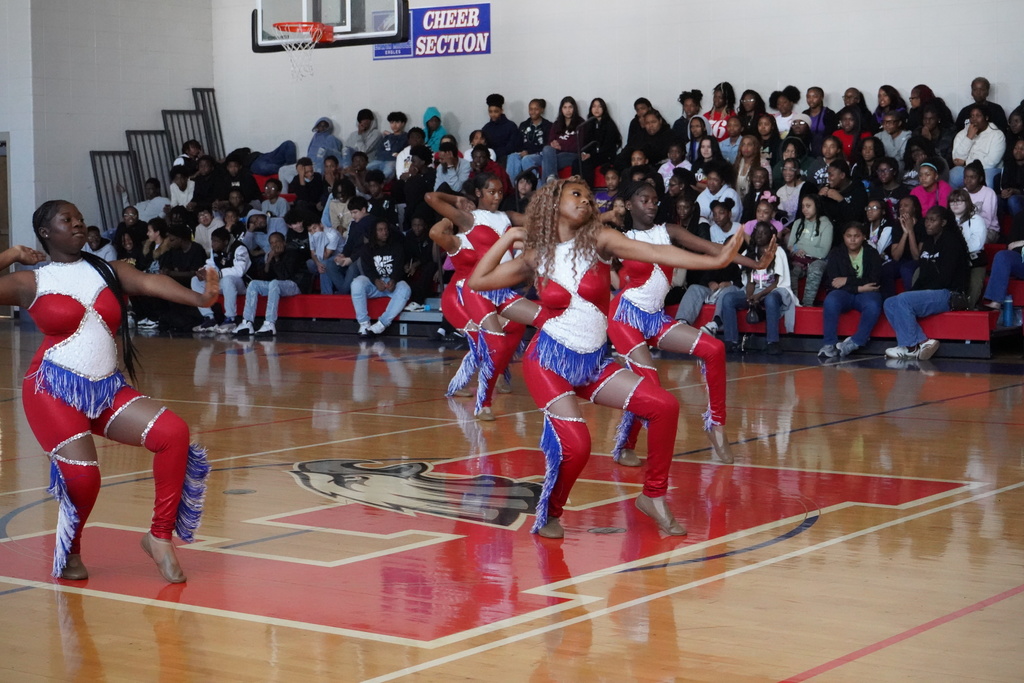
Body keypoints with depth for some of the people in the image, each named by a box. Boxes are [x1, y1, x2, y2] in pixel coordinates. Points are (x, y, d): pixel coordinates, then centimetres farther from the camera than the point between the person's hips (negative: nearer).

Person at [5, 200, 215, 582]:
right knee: (82, 476, -19)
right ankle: (69, 555, 12)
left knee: (173, 434, -16)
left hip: (107, 389, 4)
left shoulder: (109, 272, 11)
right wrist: (11, 256, -1)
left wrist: (199, 299, -23)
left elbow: (150, 283, -6)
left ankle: (160, 537, -5)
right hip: (54, 390, -4)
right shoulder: (31, 283, 4)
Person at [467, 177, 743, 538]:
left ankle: (653, 496, 2)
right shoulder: (535, 256, 3)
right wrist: (507, 238, 5)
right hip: (549, 361, -3)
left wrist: (715, 260, -24)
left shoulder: (598, 241, 0)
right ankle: (549, 515, 6)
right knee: (574, 445, -22)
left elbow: (656, 252, -12)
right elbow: (477, 281, 7)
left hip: (593, 362, 3)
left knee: (664, 406, -14)